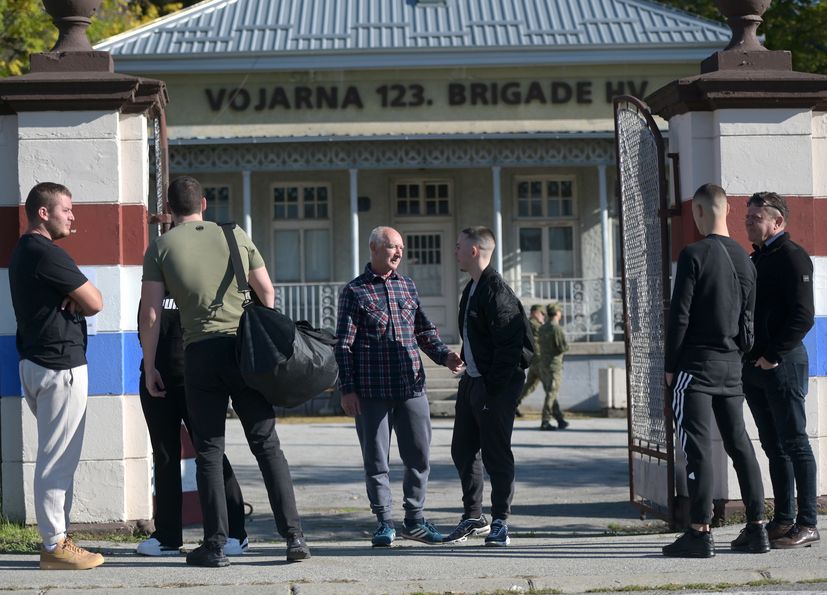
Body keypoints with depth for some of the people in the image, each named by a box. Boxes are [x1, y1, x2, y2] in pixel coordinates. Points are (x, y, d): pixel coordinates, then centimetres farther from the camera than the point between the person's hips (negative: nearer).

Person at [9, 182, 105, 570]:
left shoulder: (22, 252, 16)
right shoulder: (47, 254, -16)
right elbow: (94, 303, -14)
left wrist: (66, 303, -5)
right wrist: (73, 304, 6)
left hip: (34, 361, 10)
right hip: (61, 364, -10)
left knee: (55, 456, 14)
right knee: (58, 458, -7)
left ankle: (54, 537, 18)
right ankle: (55, 545, -5)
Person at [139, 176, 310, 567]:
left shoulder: (161, 247, 4)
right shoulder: (235, 235, 10)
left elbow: (150, 313, 0)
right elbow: (267, 293, 11)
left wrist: (149, 366, 6)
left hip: (200, 352, -2)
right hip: (243, 345, 2)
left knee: (209, 450, 4)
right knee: (266, 443, 5)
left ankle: (215, 546, 2)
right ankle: (293, 535, -1)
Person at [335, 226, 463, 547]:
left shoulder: (408, 286, 14)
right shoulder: (354, 292, 1)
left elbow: (425, 330, 19)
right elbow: (344, 345, -1)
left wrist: (444, 355, 1)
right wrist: (347, 389, -7)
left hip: (411, 387, 4)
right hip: (371, 391, -4)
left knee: (419, 456, 4)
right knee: (375, 459, 2)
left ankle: (414, 519, 16)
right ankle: (385, 522, 11)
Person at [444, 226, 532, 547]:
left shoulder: (496, 290, -16)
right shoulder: (472, 289, 15)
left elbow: (508, 343, -20)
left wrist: (492, 386, -21)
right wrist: (467, 369, 15)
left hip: (496, 385, -10)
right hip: (472, 381, 10)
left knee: (496, 454, -3)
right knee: (462, 450, 13)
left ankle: (500, 523, 6)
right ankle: (473, 517, 23)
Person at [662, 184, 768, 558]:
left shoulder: (694, 255, -11)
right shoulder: (744, 259, 9)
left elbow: (679, 315, -11)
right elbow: (749, 316, 14)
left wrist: (670, 366, -5)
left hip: (696, 364, -6)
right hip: (731, 366, 7)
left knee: (698, 447, -6)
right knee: (739, 444, 10)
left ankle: (699, 532, -8)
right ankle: (756, 528, 11)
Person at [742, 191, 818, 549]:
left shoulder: (792, 258, -9)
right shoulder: (756, 260, 18)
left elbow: (803, 317, -17)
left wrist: (773, 356, -17)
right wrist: (749, 357, 11)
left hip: (782, 363, -9)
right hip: (754, 368, 9)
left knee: (794, 443, -6)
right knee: (773, 446, 10)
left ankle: (807, 524, -3)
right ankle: (783, 519, 15)